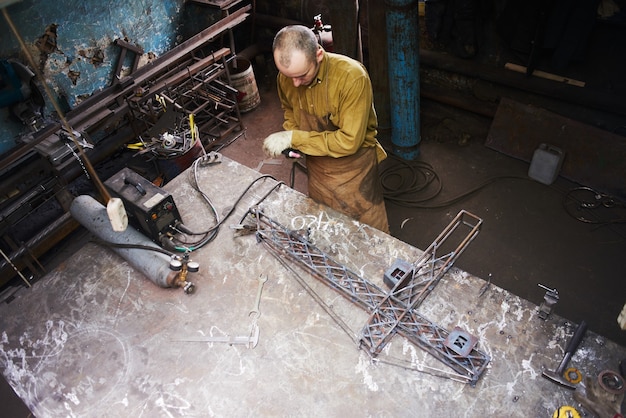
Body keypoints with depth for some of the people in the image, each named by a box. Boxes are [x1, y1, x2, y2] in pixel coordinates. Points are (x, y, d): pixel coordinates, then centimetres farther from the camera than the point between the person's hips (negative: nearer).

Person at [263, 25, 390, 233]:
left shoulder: (352, 77, -29)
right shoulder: (286, 77, -11)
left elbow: (349, 141, -29)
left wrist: (294, 138, -27)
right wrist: (288, 133, -8)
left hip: (353, 168, -4)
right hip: (316, 166, 5)